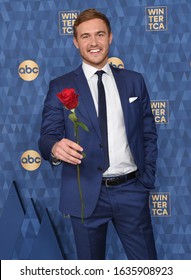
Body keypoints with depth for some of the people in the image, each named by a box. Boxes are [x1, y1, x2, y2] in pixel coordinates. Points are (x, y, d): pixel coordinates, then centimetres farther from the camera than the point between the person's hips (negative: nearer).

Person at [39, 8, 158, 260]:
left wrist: (147, 181, 4)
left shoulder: (134, 81, 8)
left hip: (131, 189, 2)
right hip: (87, 193, -1)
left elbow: (148, 134, 11)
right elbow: (47, 136, -5)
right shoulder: (60, 87, 1)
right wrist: (56, 147, -28)